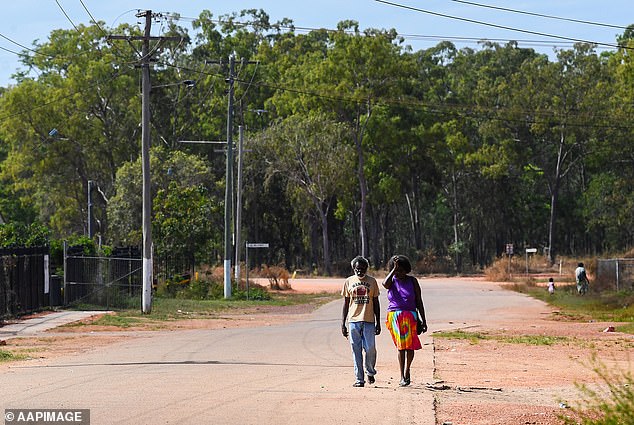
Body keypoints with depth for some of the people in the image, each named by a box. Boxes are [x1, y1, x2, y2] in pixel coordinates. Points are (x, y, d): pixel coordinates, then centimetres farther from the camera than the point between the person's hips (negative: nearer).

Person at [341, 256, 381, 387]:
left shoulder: (372, 281, 7)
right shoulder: (349, 282, 7)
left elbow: (376, 303, 10)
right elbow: (346, 304, 10)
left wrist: (378, 323, 6)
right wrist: (343, 324, 5)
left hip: (369, 321, 0)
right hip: (353, 320, 0)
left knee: (370, 349, -6)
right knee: (356, 351, 0)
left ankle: (370, 372, 20)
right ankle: (359, 379, 5)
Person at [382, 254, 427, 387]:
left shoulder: (412, 281, 5)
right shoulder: (392, 281, 6)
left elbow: (419, 302, 6)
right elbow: (385, 284, -20)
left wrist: (423, 320, 2)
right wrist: (394, 269, -19)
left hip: (410, 316, 0)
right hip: (394, 316, 0)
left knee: (410, 346, -5)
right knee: (400, 346, -1)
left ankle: (407, 370, 18)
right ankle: (402, 376, 4)